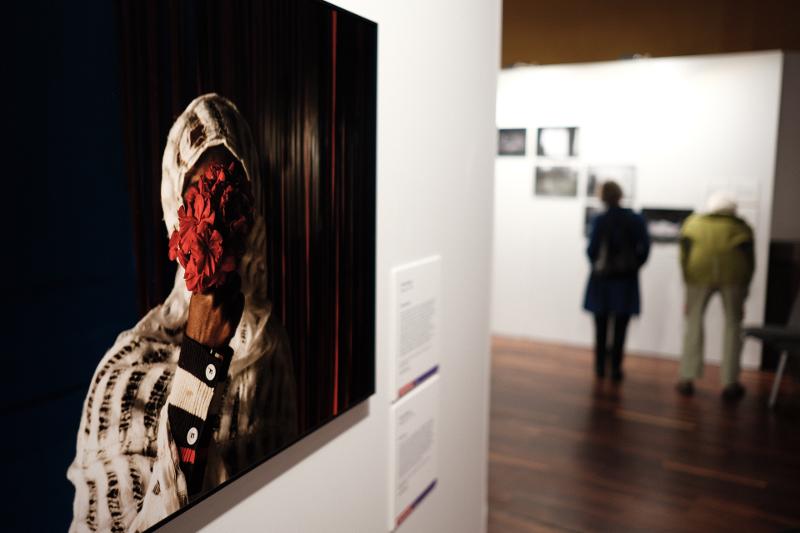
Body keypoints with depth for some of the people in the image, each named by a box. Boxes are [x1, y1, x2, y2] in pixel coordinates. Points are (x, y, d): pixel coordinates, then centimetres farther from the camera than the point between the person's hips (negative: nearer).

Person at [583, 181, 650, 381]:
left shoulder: (599, 220, -9)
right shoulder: (636, 219, -5)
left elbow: (592, 249, -10)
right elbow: (644, 247, -7)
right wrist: (633, 265, 7)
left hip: (602, 279, 0)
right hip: (626, 280, 0)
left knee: (601, 327, 14)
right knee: (619, 329, 7)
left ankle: (600, 367, 19)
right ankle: (615, 369, 8)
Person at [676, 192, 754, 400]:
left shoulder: (693, 223, 22)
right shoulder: (741, 227, 23)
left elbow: (684, 256, 11)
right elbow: (749, 261, 15)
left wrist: (688, 291, 14)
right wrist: (742, 296, 20)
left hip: (701, 272, 0)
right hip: (733, 274, 0)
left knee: (694, 322, 13)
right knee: (732, 325, 13)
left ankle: (687, 378, 12)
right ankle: (730, 383, 14)